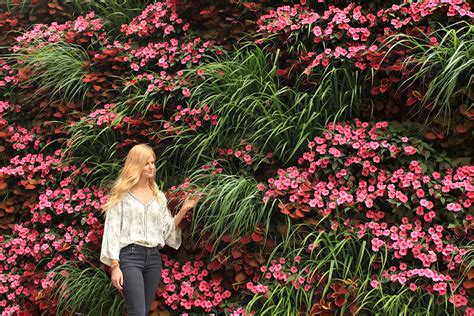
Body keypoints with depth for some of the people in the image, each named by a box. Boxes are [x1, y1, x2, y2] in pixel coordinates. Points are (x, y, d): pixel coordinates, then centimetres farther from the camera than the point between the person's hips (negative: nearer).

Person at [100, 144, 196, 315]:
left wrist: (182, 211, -1)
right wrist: (114, 266, -10)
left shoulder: (159, 197, 15)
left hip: (154, 257, 5)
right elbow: (112, 230, -3)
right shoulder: (122, 194, 1)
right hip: (130, 256, -5)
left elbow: (166, 230, 13)